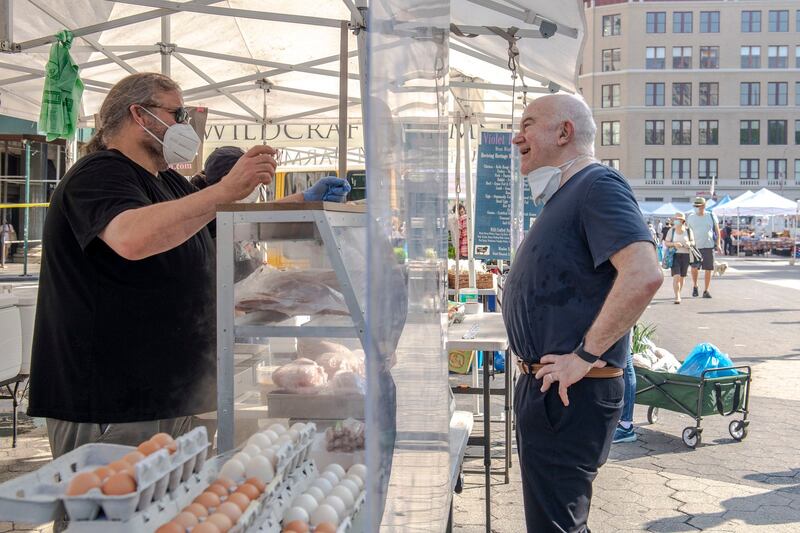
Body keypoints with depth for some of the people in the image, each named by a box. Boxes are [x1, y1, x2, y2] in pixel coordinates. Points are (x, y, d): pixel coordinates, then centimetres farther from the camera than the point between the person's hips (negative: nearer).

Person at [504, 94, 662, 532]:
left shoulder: (598, 185, -14)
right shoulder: (563, 196, 18)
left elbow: (643, 275, -29)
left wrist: (584, 356, -25)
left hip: (569, 393, -10)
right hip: (542, 385, 10)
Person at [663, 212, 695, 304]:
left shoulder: (688, 230, 3)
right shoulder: (672, 231, 1)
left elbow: (693, 242, 9)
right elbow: (666, 243, 1)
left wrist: (689, 243, -14)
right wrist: (674, 244, -17)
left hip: (685, 255, 2)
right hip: (674, 255, -2)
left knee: (682, 277, 10)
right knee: (676, 276, -14)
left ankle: (678, 294, 28)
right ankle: (677, 297, -15)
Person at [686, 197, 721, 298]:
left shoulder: (711, 216, 6)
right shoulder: (690, 217, 6)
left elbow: (717, 231, 9)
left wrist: (718, 244, 1)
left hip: (709, 246, 1)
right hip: (695, 247, -1)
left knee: (708, 269, 2)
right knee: (694, 267, -15)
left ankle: (706, 291, 13)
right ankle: (694, 286, 9)